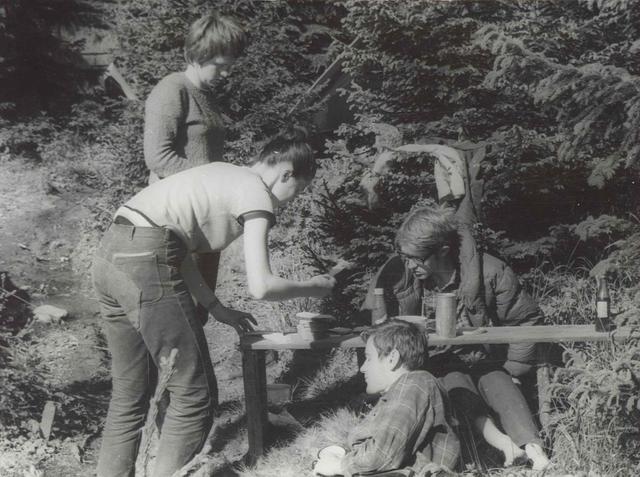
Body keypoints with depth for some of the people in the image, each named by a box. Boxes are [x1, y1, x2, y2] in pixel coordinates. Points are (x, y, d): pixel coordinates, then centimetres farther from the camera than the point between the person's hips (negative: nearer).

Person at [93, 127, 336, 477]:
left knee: (129, 398, 18)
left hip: (109, 255, 9)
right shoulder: (257, 194, -1)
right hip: (145, 264, -9)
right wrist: (311, 287, 8)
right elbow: (260, 287, -9)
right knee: (194, 397, 2)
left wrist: (216, 308, 25)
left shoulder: (221, 175, 24)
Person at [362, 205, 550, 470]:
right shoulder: (395, 274, -10)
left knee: (501, 387, -28)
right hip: (434, 367, 0)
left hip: (483, 362, 0)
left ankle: (535, 452, -41)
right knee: (455, 383, -31)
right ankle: (500, 441, -46)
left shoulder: (488, 272, -11)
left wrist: (512, 369, -2)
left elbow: (527, 318, 0)